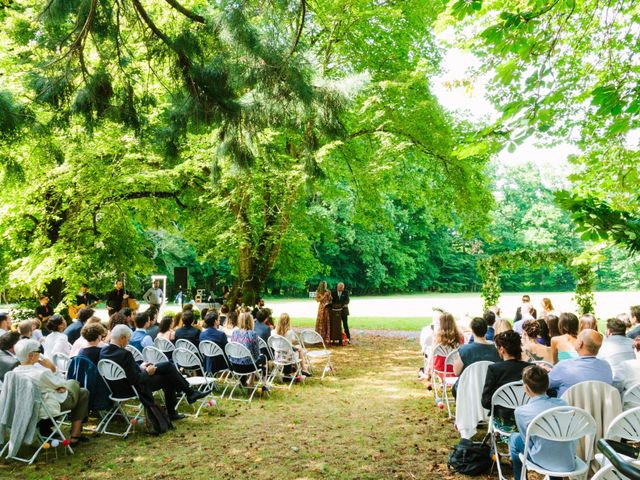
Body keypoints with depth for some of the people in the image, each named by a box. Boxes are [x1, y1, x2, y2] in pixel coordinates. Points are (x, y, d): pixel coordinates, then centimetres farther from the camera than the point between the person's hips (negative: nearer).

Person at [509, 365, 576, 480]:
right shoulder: (562, 403, -4)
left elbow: (529, 441, -3)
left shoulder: (521, 411, -15)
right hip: (569, 463, 4)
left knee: (515, 438, 22)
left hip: (544, 463, -4)